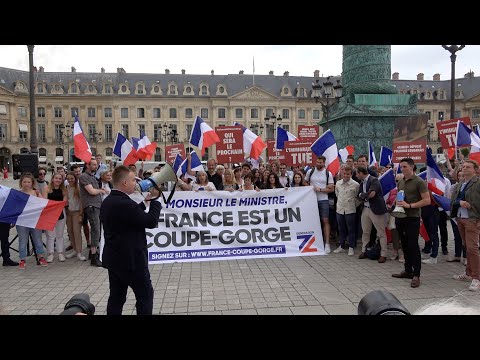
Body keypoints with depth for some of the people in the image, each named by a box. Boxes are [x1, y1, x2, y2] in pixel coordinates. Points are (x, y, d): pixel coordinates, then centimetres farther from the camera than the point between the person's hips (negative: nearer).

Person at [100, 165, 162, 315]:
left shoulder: (107, 202, 7)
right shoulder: (125, 203, -24)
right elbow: (151, 221, -20)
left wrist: (145, 201, 13)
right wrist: (155, 200, -9)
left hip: (114, 258, 9)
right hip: (131, 259, -9)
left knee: (116, 296, 15)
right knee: (145, 294, 6)